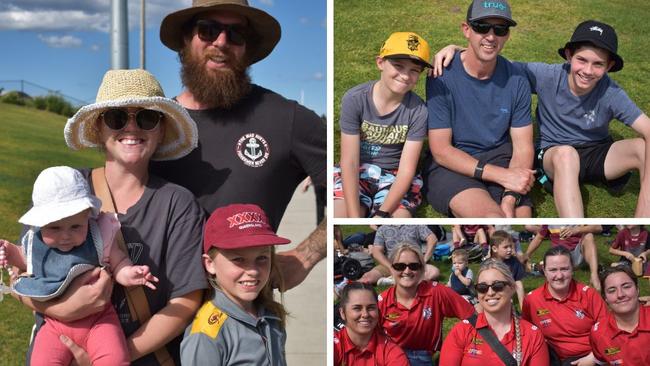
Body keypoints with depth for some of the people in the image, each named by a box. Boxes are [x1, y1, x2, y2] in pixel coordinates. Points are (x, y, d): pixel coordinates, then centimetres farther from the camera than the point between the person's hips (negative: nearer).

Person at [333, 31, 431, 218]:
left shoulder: (418, 111, -12)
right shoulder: (355, 99, -14)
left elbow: (406, 170, -13)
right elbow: (349, 162, -16)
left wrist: (382, 214, -27)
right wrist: (355, 216, -26)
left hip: (395, 177, 0)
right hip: (356, 174, 0)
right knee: (338, 215, -25)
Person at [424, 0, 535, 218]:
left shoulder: (516, 80, -1)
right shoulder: (442, 76, -11)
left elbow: (523, 147, -1)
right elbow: (441, 150, -12)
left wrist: (510, 199, -20)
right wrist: (502, 175, -21)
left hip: (500, 159, 4)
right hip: (451, 166, -4)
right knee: (494, 218, -29)